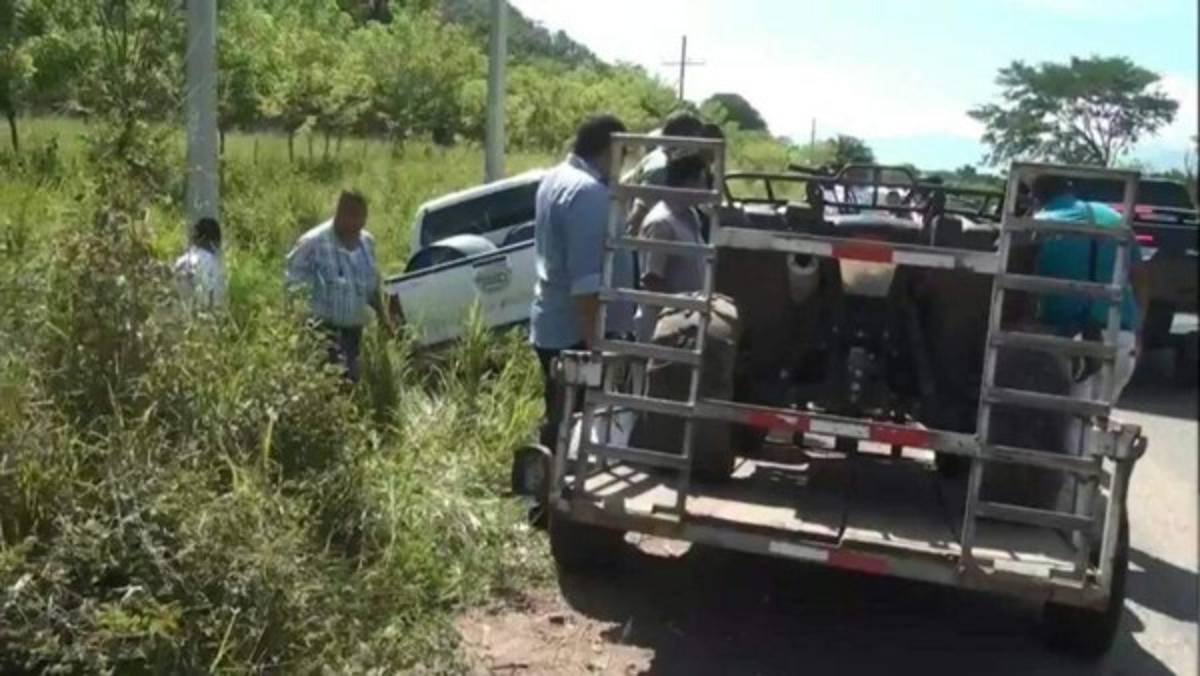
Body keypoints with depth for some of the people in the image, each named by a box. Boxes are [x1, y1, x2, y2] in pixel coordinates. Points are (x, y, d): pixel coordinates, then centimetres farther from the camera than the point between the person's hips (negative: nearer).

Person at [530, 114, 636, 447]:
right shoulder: (588, 192, -21)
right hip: (577, 333, -10)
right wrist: (595, 341, -26)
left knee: (559, 419, 18)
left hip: (552, 325, 10)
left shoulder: (555, 179, 12)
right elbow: (586, 280, -26)